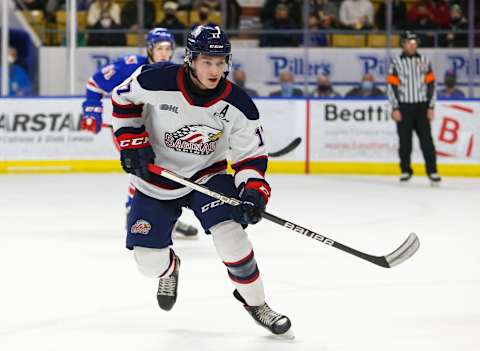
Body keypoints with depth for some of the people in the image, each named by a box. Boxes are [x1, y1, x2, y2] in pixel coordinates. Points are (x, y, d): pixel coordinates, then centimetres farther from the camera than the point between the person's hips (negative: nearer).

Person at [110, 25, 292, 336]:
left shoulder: (238, 105, -18)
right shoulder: (156, 82, -23)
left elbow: (251, 155, -9)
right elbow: (123, 99, -3)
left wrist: (254, 192, -25)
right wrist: (132, 142, -11)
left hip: (206, 175, 0)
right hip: (156, 178, 0)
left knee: (230, 232, -23)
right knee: (148, 257, -3)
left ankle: (255, 302, -1)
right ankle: (169, 269, 38)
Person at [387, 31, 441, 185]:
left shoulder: (425, 61, 6)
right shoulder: (396, 62, 0)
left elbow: (431, 84, 7)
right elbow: (392, 86, -2)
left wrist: (431, 107, 1)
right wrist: (395, 109, -8)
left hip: (421, 107, 1)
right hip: (404, 107, -1)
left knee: (426, 140, -5)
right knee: (405, 140, 4)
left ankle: (432, 171, -6)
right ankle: (406, 171, 16)